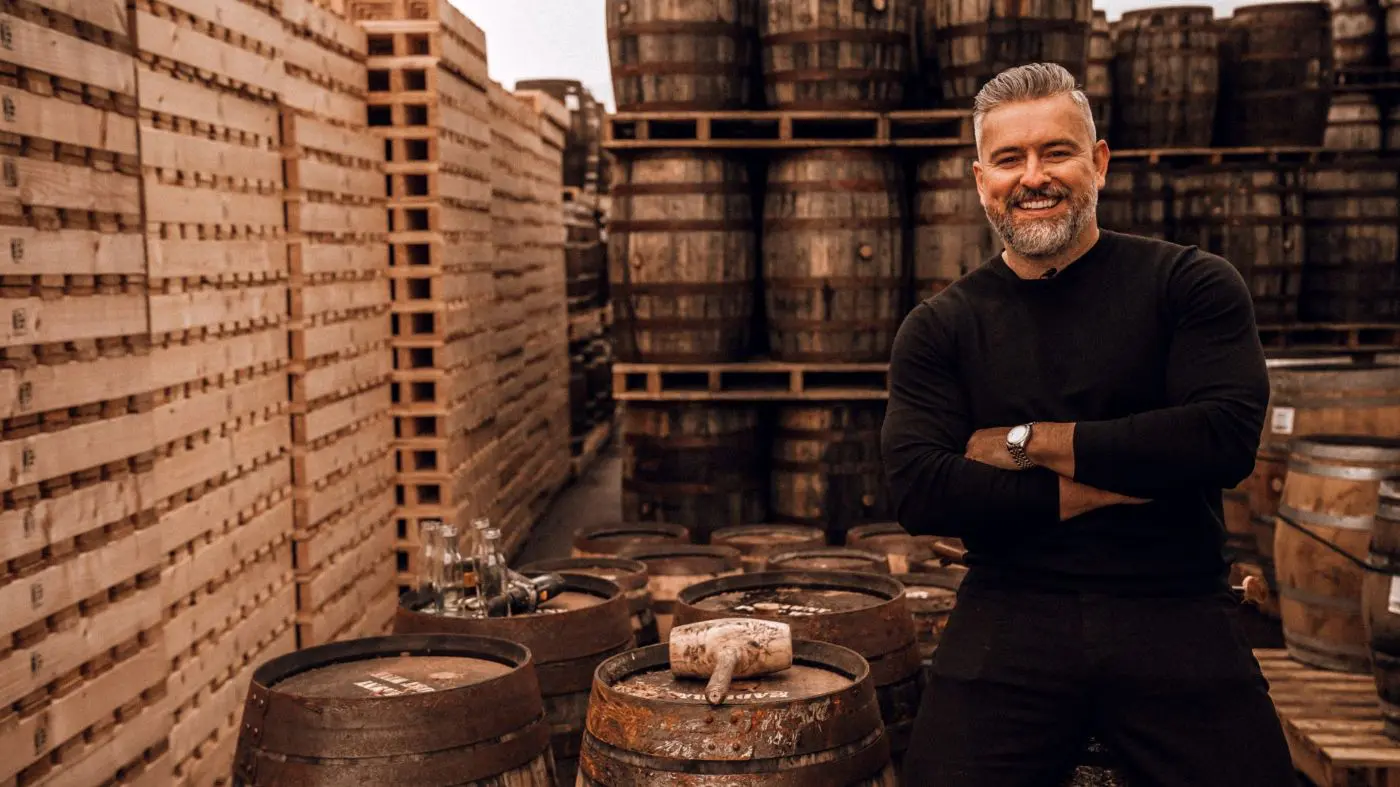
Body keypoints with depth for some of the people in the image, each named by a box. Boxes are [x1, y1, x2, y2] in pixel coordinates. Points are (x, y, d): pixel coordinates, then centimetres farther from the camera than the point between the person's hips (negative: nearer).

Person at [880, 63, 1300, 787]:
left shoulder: (1190, 284, 4)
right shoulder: (938, 328, 6)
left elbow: (1227, 438, -11)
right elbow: (918, 493, -7)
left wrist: (1028, 443, -8)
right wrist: (1119, 479, -10)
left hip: (1177, 615, 0)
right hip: (1009, 615, 1)